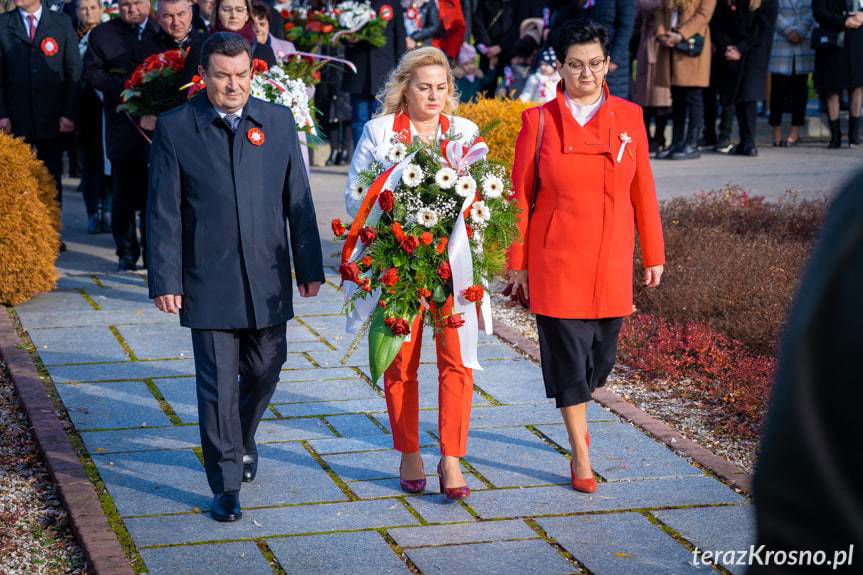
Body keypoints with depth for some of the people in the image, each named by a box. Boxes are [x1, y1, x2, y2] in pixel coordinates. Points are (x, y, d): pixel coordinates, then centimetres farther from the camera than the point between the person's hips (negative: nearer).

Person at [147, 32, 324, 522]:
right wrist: (165, 280, -8)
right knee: (218, 385, -1)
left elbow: (299, 201, 7)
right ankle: (226, 486, 10)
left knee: (264, 373, 13)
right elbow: (164, 211, -3)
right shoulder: (175, 128, -3)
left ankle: (243, 440, 43)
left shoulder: (279, 122, 4)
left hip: (268, 278, 3)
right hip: (208, 283, -3)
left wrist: (310, 267, 6)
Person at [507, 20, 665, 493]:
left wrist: (653, 254, 8)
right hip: (556, 260, -3)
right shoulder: (539, 121, -3)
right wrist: (517, 263, -1)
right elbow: (520, 196, 0)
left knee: (601, 355, 11)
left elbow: (643, 190, 7)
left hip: (611, 261, 3)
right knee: (567, 353, -1)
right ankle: (581, 457, 13)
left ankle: (576, 418, 41)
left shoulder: (629, 117, 3)